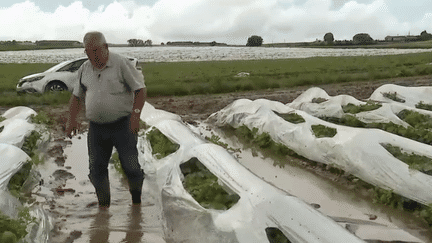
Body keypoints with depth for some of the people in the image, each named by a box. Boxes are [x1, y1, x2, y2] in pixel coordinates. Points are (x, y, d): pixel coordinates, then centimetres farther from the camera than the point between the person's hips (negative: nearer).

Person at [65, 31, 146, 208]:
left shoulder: (121, 64, -4)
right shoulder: (84, 69, 11)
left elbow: (140, 89, -5)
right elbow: (77, 96, 21)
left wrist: (136, 113, -17)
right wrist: (71, 119, 10)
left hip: (123, 125, -4)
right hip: (96, 127, 4)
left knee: (130, 165, -2)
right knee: (96, 167, 4)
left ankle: (136, 200, 23)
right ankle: (103, 204, 21)